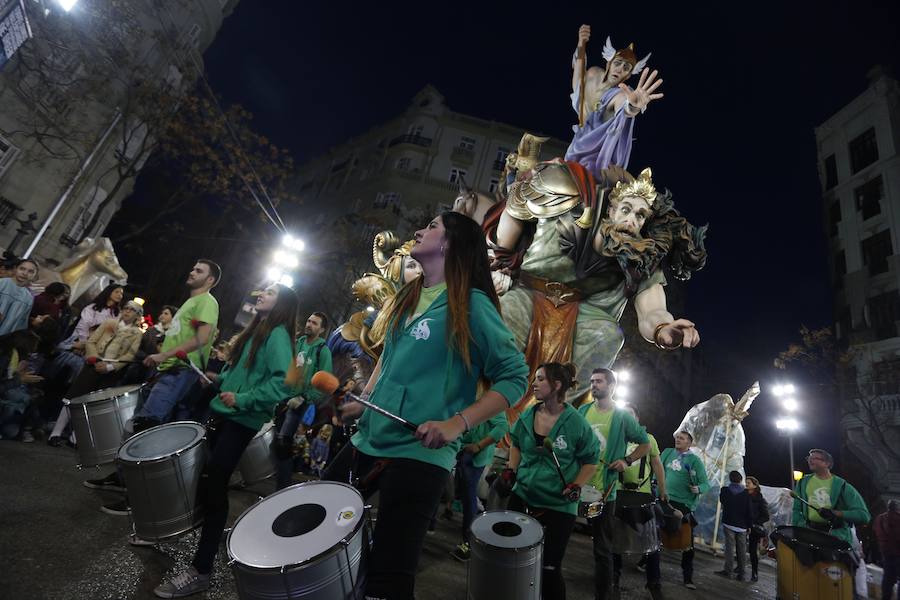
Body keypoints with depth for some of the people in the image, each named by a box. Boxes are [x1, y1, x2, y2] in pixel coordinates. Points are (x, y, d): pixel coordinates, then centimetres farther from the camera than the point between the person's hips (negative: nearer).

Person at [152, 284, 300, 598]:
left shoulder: (277, 334, -13)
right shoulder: (254, 330, 15)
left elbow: (283, 382, -25)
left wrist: (242, 400, -21)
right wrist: (221, 379, 6)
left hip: (242, 421, -8)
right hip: (222, 413, 8)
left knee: (215, 486, -4)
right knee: (204, 476, 18)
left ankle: (200, 570, 8)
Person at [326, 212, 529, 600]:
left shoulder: (471, 304, -11)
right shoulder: (407, 298, 11)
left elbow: (515, 377, -11)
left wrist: (458, 424, -19)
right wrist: (362, 402, 12)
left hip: (421, 453, -7)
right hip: (367, 441, 8)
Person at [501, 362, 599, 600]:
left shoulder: (576, 423, -16)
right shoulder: (527, 416, -4)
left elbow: (590, 462, -4)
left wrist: (577, 486, -17)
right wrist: (511, 469, 0)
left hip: (559, 506, -4)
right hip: (522, 497, 5)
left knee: (550, 568, 5)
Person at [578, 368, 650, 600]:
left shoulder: (623, 417, -4)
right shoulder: (582, 411, 5)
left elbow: (645, 444, 6)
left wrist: (627, 461, -8)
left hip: (603, 491, -3)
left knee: (602, 549, 9)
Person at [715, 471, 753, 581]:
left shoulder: (724, 490, -4)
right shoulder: (746, 493, -5)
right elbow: (750, 510, -4)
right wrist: (750, 525, 4)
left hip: (729, 523, -1)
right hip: (742, 525, 1)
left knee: (730, 547, -1)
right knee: (742, 549, 9)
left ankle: (728, 570, -5)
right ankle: (742, 573, 13)